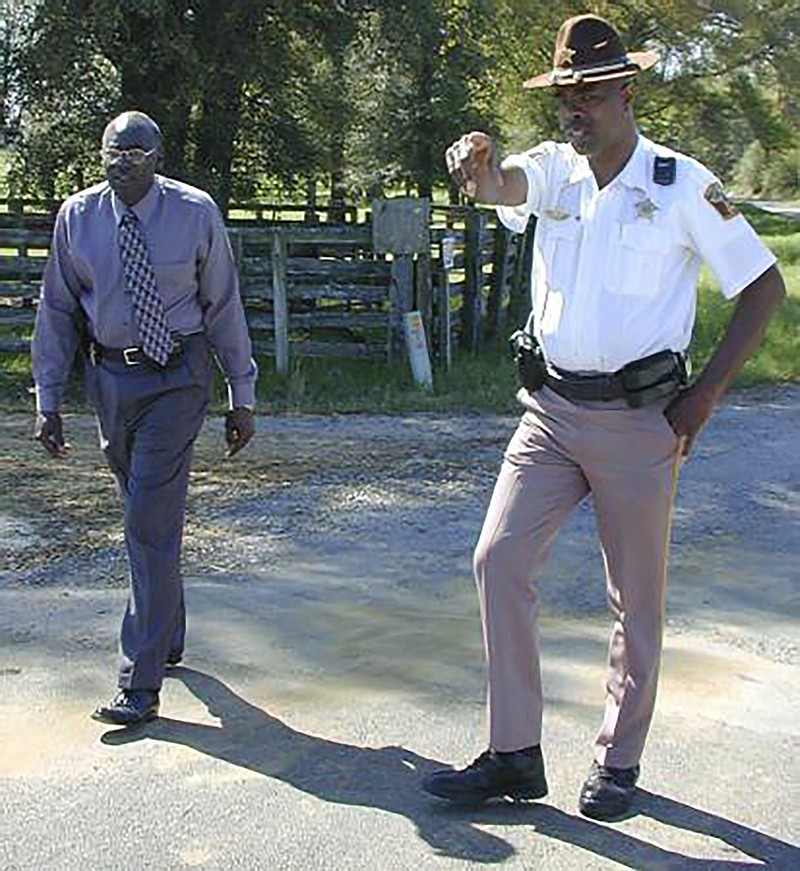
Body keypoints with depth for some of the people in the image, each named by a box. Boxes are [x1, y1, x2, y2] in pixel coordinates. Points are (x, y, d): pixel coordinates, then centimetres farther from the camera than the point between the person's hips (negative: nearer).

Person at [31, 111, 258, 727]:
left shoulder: (195, 214, -9)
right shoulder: (77, 217, -2)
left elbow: (224, 306, -2)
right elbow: (57, 310, 5)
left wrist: (242, 397, -1)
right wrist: (48, 401, 3)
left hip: (178, 378, -3)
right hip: (110, 377, 4)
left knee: (152, 520, -10)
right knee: (145, 514, 16)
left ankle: (142, 682, -5)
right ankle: (167, 640, 37)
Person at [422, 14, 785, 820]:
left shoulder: (681, 186, -6)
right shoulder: (554, 170, 5)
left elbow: (764, 285, -2)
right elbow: (502, 186, -17)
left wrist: (705, 393, -8)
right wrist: (477, 166, -43)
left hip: (638, 421, -3)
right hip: (550, 411, 4)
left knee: (636, 598, 6)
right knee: (499, 560, -5)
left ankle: (617, 761, 23)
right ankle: (514, 754, 6)